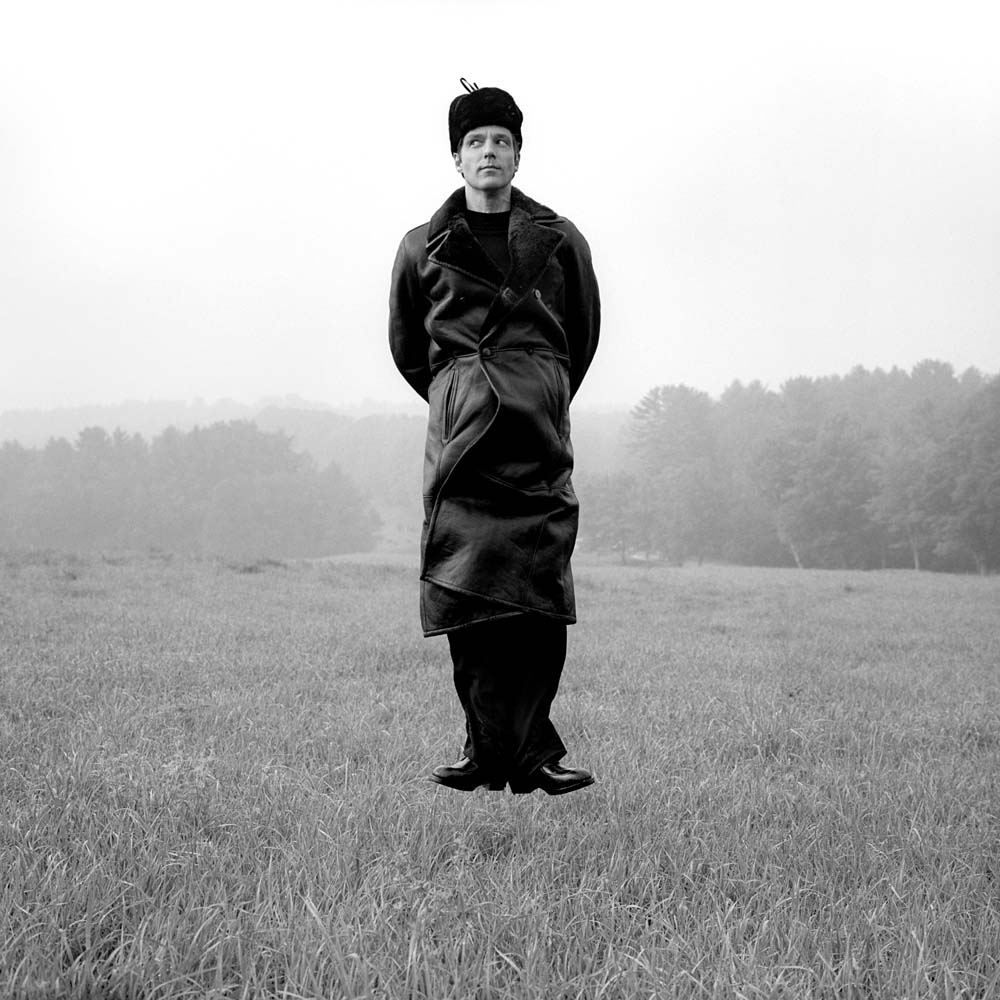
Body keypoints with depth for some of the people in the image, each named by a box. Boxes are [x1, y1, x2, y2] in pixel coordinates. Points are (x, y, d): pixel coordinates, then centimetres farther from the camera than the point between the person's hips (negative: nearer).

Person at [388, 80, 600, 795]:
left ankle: (531, 754, -6)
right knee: (467, 592, -6)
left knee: (540, 592, -8)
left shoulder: (559, 241, 11)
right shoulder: (425, 247, 11)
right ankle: (488, 748, 0)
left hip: (538, 433, 0)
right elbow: (406, 347, 22)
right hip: (461, 438, 0)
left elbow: (584, 334, 23)